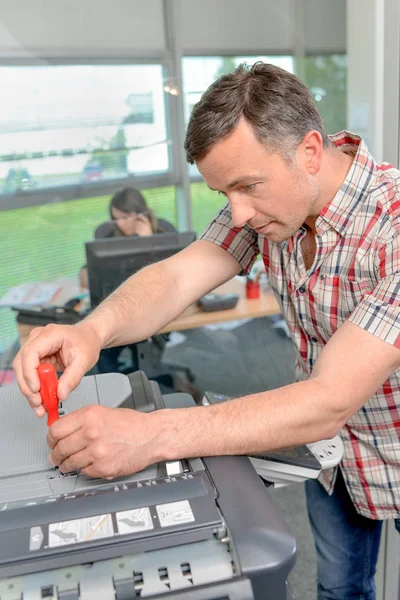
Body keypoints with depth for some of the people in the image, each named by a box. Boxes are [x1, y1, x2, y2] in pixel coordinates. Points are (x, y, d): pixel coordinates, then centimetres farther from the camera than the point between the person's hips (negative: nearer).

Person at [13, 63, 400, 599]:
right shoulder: (270, 195, -14)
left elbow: (329, 403, -39)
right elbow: (176, 276, -21)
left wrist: (149, 436, -46)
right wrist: (93, 329, -42)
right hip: (326, 442, 4)